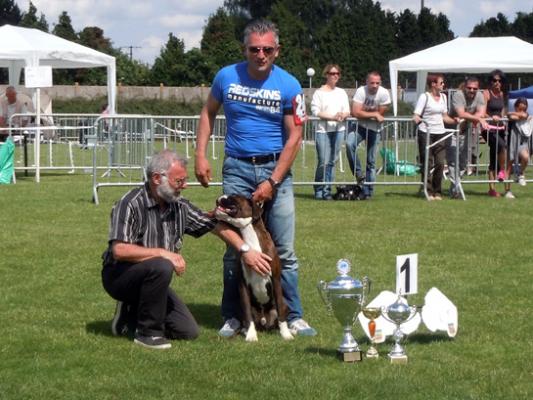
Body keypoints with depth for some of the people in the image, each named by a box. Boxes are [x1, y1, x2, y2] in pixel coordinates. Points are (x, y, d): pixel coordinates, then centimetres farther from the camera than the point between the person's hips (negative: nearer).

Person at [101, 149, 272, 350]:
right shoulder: (130, 204, -21)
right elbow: (119, 250, -32)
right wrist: (163, 253, -32)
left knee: (188, 331, -3)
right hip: (119, 275, -7)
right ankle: (148, 332, -18)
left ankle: (130, 314, 15)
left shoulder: (179, 206, 0)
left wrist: (246, 250, 4)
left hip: (150, 278, 7)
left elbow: (216, 225, 10)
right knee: (161, 266, -37)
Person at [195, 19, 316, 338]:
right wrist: (201, 155, 4)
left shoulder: (289, 85, -6)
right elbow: (209, 113, 16)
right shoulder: (227, 77, 0)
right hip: (237, 169, 1)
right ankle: (232, 317, 14)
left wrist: (272, 182, -12)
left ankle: (294, 317, 7)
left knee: (285, 250, 0)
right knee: (234, 248, 5)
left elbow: (294, 138, -6)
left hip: (276, 169, -1)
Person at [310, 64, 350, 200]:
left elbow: (348, 111, 13)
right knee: (323, 162, -10)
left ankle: (327, 190, 9)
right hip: (323, 130, -5)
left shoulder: (342, 93, 16)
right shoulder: (319, 93, 0)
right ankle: (318, 191, 1)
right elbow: (315, 112, -9)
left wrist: (343, 115, -10)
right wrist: (333, 117, -17)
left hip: (338, 130, 5)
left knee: (332, 161, 4)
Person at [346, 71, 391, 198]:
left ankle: (368, 192, 14)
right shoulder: (361, 91, -20)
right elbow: (355, 113, -26)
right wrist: (374, 114, -23)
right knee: (349, 144, -32)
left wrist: (365, 112, -10)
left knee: (371, 162, 6)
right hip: (359, 126, -1)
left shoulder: (384, 93, -16)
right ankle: (358, 173, -17)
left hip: (374, 129, 1)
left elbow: (380, 114, -9)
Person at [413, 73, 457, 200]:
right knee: (427, 163, -3)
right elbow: (416, 116, -7)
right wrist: (419, 120, -29)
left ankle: (437, 192, 10)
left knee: (440, 163, 0)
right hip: (426, 133, -5)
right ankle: (428, 192, 3)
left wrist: (456, 121, 5)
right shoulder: (425, 97, -5)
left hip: (440, 133, 5)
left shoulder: (443, 97, 14)